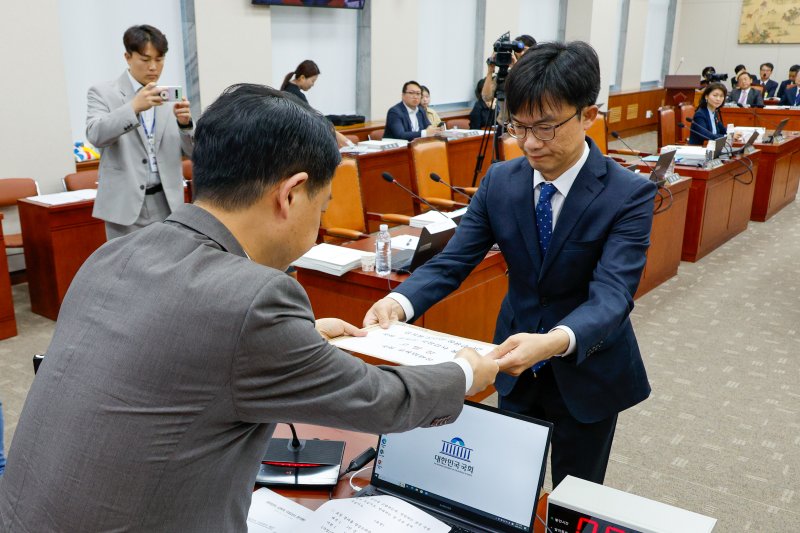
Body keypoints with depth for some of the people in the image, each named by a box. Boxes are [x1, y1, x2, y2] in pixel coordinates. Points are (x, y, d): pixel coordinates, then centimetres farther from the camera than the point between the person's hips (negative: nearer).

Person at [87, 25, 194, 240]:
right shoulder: (104, 92, 1)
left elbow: (194, 151, 6)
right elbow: (95, 134, -17)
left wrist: (185, 123, -15)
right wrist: (134, 107, -29)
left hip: (166, 204, 3)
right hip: (125, 206, -3)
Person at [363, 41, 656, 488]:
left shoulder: (630, 194, -20)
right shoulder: (499, 181, -8)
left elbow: (612, 295, -31)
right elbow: (453, 261, -11)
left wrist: (555, 342, -53)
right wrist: (400, 303, -32)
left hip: (588, 371, -3)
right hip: (517, 366, 3)